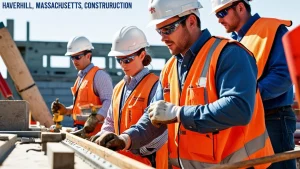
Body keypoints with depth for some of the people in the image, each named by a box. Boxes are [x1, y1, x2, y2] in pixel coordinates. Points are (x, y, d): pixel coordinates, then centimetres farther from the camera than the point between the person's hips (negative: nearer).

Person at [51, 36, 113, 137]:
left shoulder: (99, 75, -9)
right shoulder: (80, 77, 19)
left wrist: (95, 120, -34)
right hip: (81, 130, 9)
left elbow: (109, 102, -22)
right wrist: (66, 111, 10)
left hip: (94, 131, -8)